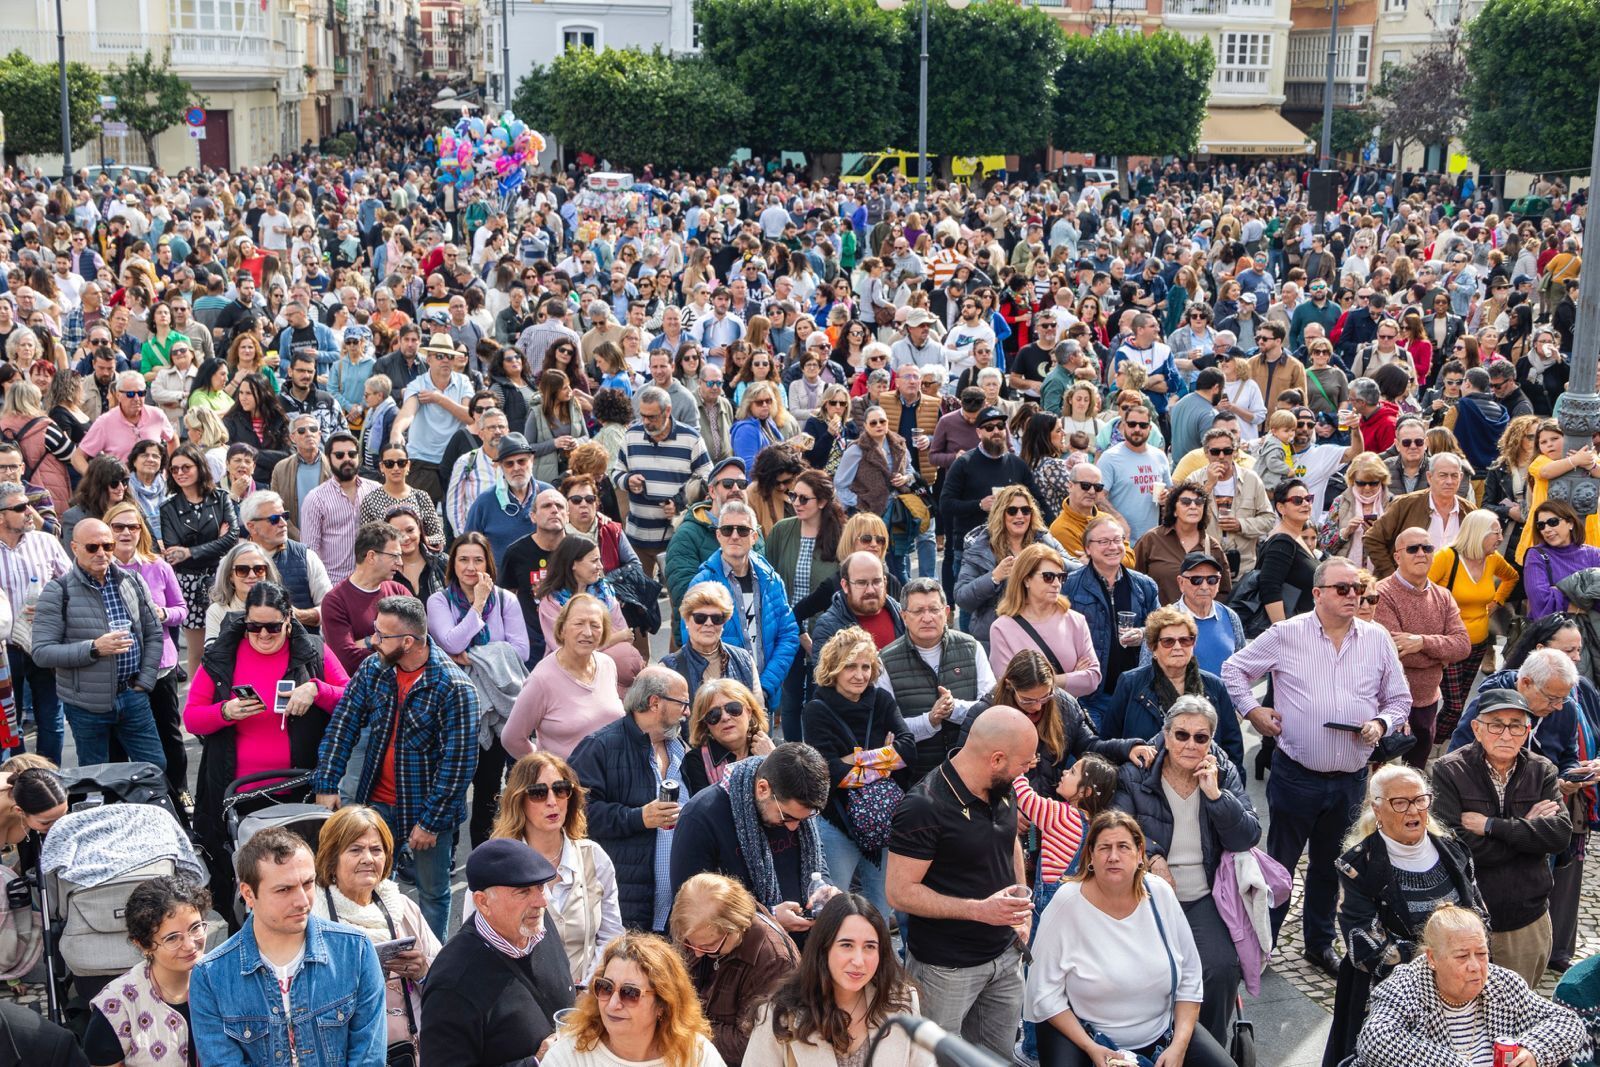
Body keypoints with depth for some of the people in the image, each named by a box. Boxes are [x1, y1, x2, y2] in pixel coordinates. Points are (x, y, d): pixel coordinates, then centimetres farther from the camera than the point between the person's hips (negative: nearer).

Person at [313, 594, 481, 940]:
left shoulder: (454, 689, -20)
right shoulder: (373, 669, -3)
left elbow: (459, 762, -19)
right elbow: (342, 726, 2)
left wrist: (430, 821, -17)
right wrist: (326, 785, -6)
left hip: (428, 807, -5)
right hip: (377, 802, 5)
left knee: (432, 894, 10)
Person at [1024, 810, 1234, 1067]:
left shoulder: (1161, 894, -5)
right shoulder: (1067, 902, -15)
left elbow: (1190, 977, 2)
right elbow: (1045, 992, -11)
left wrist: (1179, 1045, -9)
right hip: (1083, 1034, -3)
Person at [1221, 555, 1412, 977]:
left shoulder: (1378, 639, 4)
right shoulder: (1286, 635, -5)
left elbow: (1399, 700, 13)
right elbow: (1235, 669, 6)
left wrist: (1381, 724, -6)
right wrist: (1252, 709, -4)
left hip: (1351, 779, 3)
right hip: (1296, 775, -3)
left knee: (1330, 865, 17)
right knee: (1280, 862, 4)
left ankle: (1320, 943, 33)